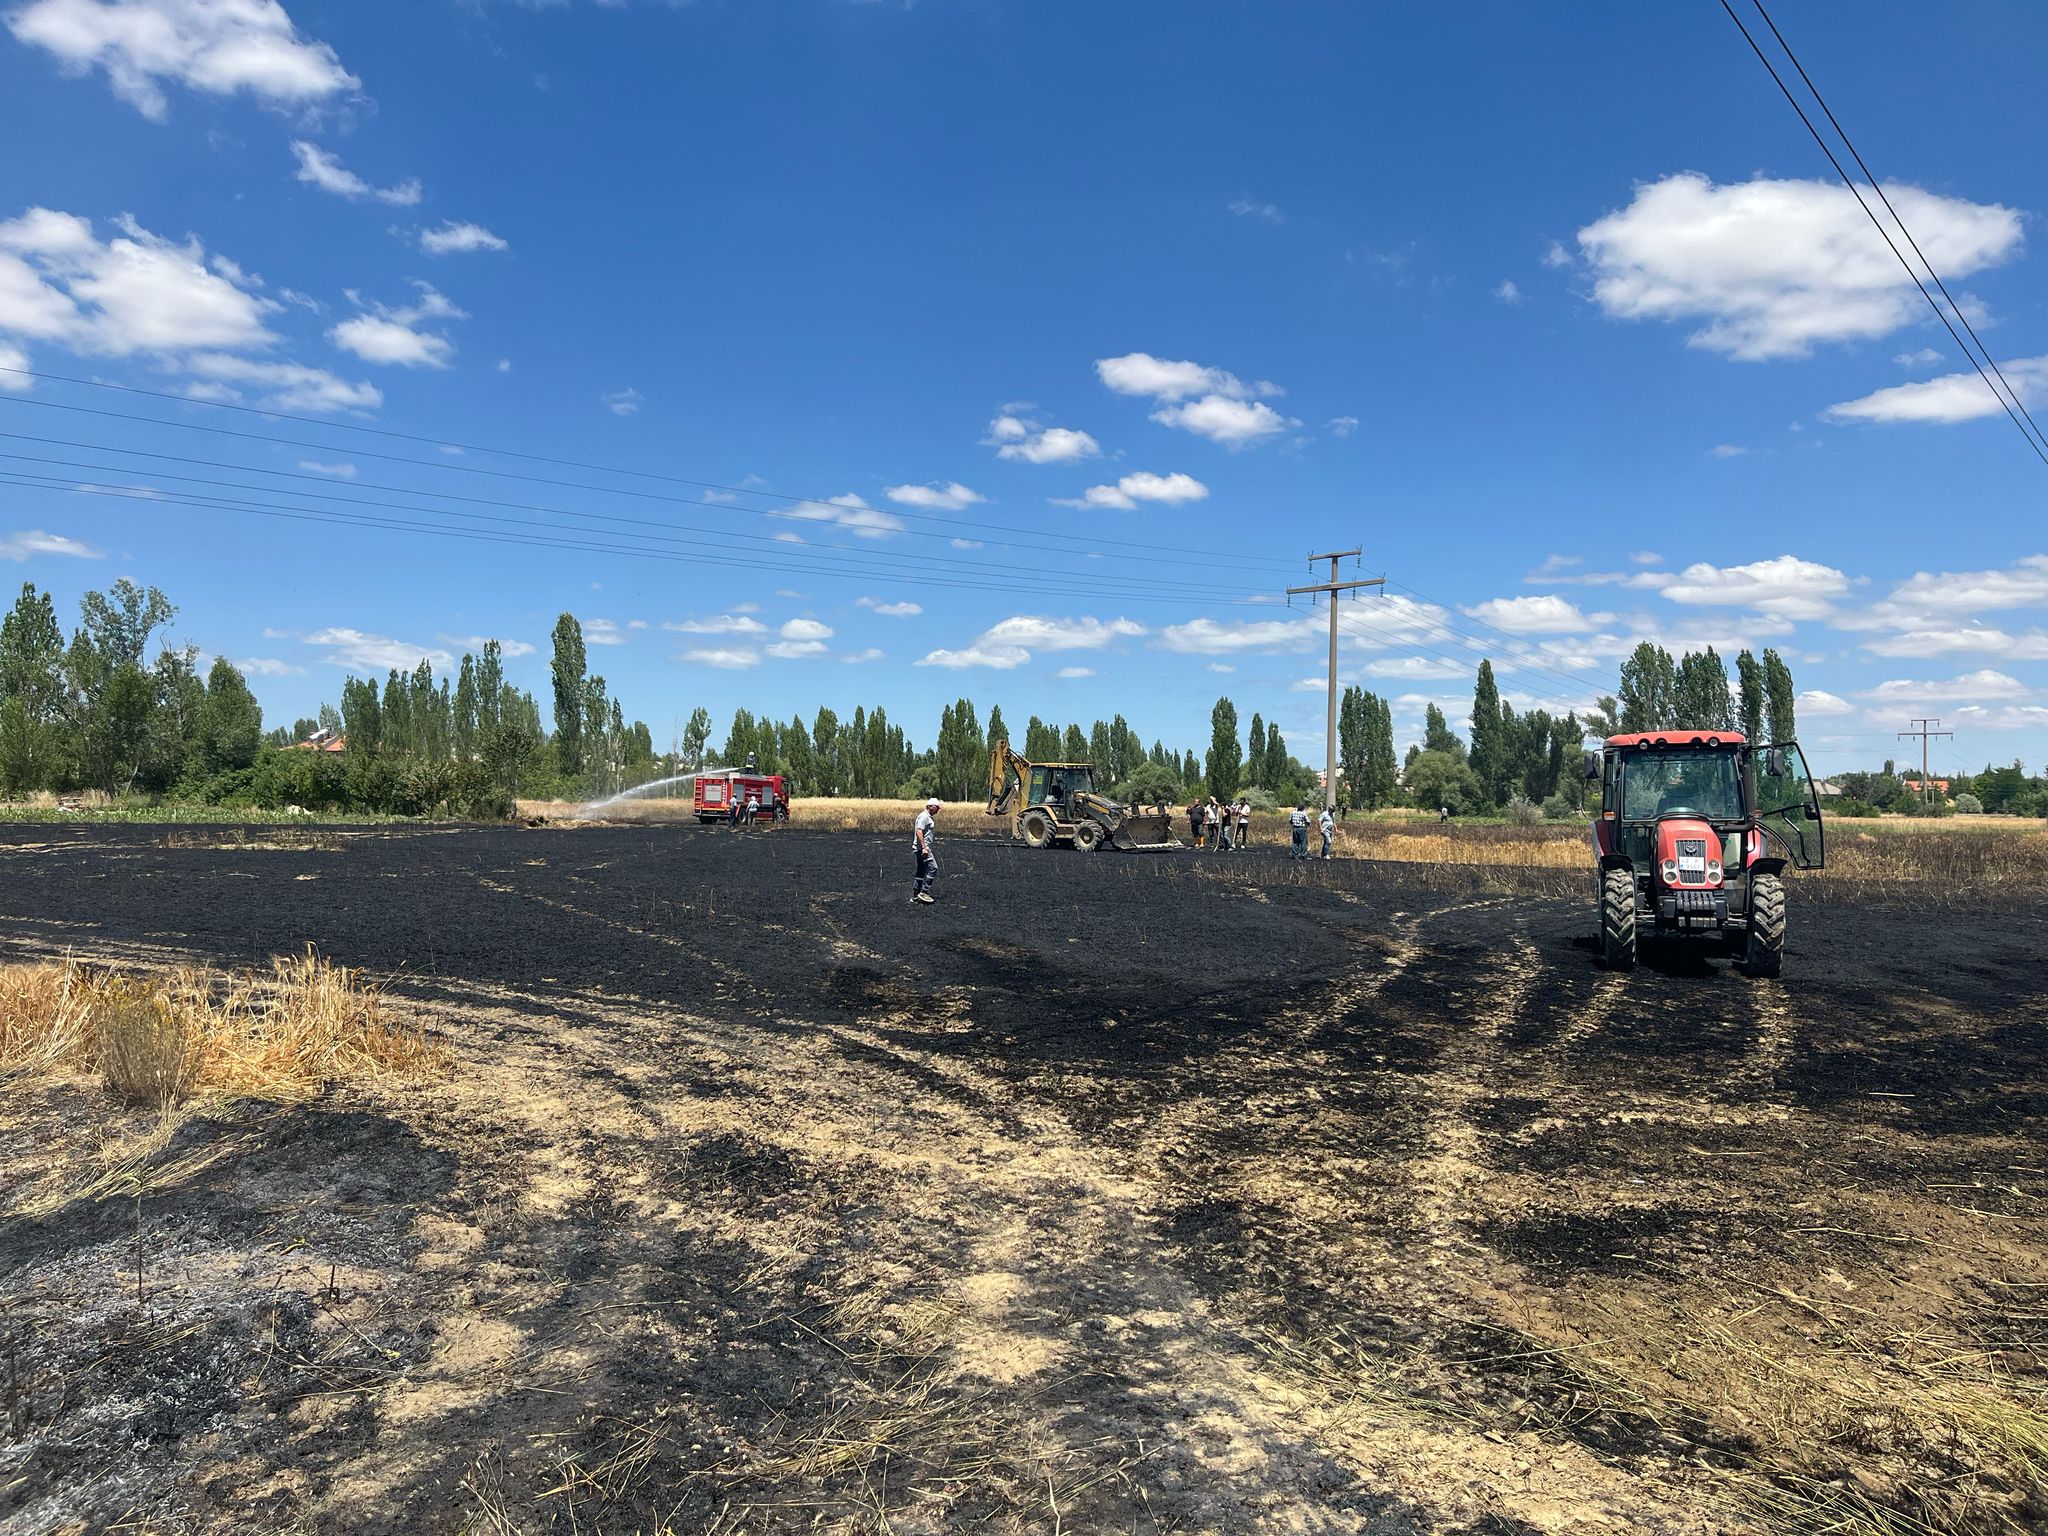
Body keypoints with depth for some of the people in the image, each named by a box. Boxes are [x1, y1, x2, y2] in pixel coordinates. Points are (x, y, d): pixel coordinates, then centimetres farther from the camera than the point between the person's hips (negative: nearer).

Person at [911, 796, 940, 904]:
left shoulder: (929, 817, 18)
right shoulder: (924, 816, -14)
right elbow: (919, 831, -22)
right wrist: (924, 847, -26)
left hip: (923, 848, 11)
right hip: (922, 848, -11)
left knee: (921, 871, 12)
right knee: (933, 868, -12)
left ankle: (915, 896, 15)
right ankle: (924, 892, -11)